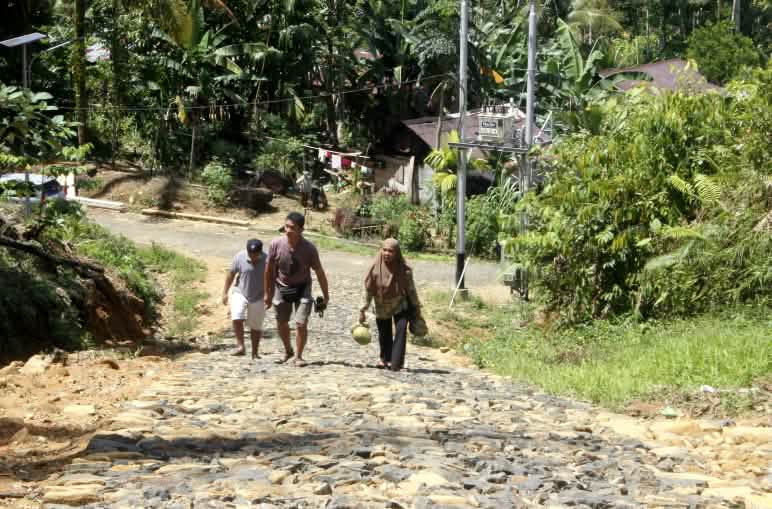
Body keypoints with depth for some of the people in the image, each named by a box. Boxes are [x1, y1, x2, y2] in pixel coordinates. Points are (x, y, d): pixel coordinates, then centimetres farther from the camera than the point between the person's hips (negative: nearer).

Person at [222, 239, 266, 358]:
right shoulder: (239, 257, -12)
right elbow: (231, 274, -1)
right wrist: (225, 292, 1)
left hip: (258, 298, 0)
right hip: (240, 293, 0)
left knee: (256, 326, 7)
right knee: (237, 318, -22)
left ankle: (255, 352, 19)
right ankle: (240, 346, -13)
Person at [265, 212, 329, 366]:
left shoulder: (309, 249, -23)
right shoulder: (276, 244, -19)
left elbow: (319, 272, -10)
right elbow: (269, 269, -5)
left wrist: (325, 295, -3)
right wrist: (268, 293, 2)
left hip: (302, 288, -2)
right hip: (282, 288, 2)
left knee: (301, 324, -12)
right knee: (281, 324, 13)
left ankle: (299, 356, 9)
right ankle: (288, 351, 41)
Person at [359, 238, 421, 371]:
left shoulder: (404, 270, -20)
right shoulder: (376, 268, -18)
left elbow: (411, 290, -7)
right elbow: (368, 290, -10)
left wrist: (417, 308, 0)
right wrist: (362, 310, -8)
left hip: (400, 305, -2)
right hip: (382, 307, 2)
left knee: (401, 330, -15)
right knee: (384, 334, 13)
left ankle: (396, 362, -12)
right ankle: (385, 358, 36)